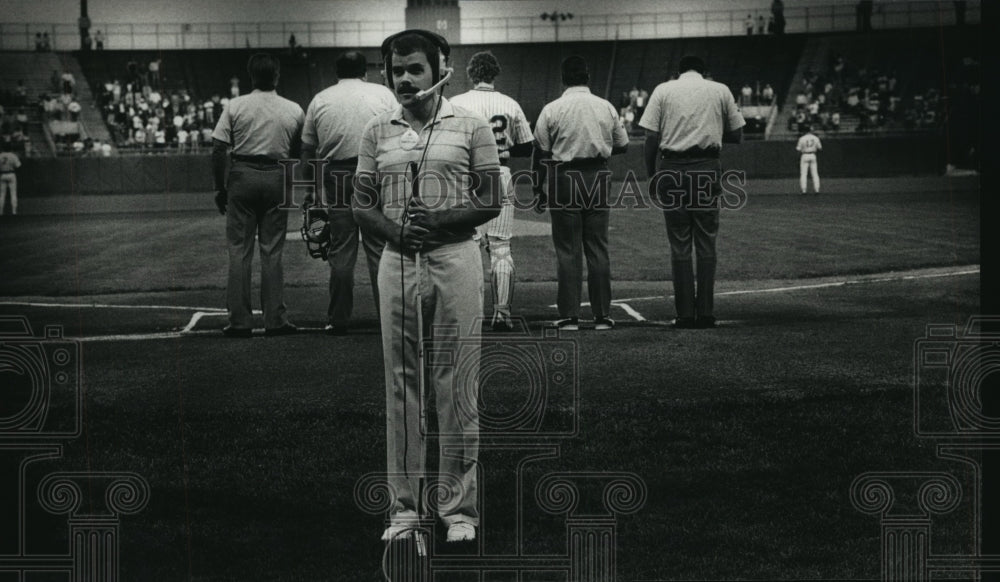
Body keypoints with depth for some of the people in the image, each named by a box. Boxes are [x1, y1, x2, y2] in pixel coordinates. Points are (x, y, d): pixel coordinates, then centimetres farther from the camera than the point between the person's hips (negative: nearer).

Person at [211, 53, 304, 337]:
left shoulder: (235, 106, -2)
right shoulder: (294, 111, 1)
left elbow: (219, 150, -5)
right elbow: (298, 154, 6)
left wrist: (220, 188, 3)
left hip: (242, 177, -1)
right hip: (277, 179, 1)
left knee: (239, 251, 4)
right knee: (272, 251, 6)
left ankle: (240, 321, 3)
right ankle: (275, 320, 5)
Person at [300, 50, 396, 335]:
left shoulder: (320, 100, 11)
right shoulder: (382, 94, 7)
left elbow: (307, 149, 12)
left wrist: (309, 190, 19)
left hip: (336, 178, 1)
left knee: (341, 251, 5)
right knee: (379, 248, 2)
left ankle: (338, 321, 9)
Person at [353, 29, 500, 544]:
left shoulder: (471, 127, 2)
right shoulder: (376, 132, 11)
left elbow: (491, 201, 0)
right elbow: (362, 205, 10)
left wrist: (439, 222, -14)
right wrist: (395, 231, -10)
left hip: (455, 259, -2)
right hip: (397, 262, 3)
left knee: (458, 387, 0)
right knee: (401, 386, 5)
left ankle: (459, 507, 8)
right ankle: (404, 506, 13)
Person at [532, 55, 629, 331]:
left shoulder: (552, 110, -6)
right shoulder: (607, 108, 1)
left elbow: (540, 153, -3)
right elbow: (623, 145, 10)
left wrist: (539, 189, 6)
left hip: (565, 180, -2)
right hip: (599, 179, 2)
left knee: (568, 250, 2)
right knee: (598, 248, 7)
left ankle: (569, 316, 2)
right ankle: (602, 315, 7)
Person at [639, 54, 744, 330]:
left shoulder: (663, 90, 7)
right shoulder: (721, 90, 9)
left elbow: (651, 137, -1)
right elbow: (737, 135, 10)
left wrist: (651, 173, 7)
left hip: (672, 170, 0)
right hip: (707, 170, 0)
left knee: (679, 245, 4)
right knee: (706, 244, 7)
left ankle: (685, 314, 2)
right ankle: (706, 313, 5)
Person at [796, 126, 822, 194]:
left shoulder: (802, 139, -9)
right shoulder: (815, 138, 1)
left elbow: (798, 149, -8)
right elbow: (820, 147, 6)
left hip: (805, 156, -3)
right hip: (813, 156, 3)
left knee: (803, 174, 1)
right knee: (815, 174, 8)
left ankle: (804, 190, -6)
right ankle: (817, 189, 2)